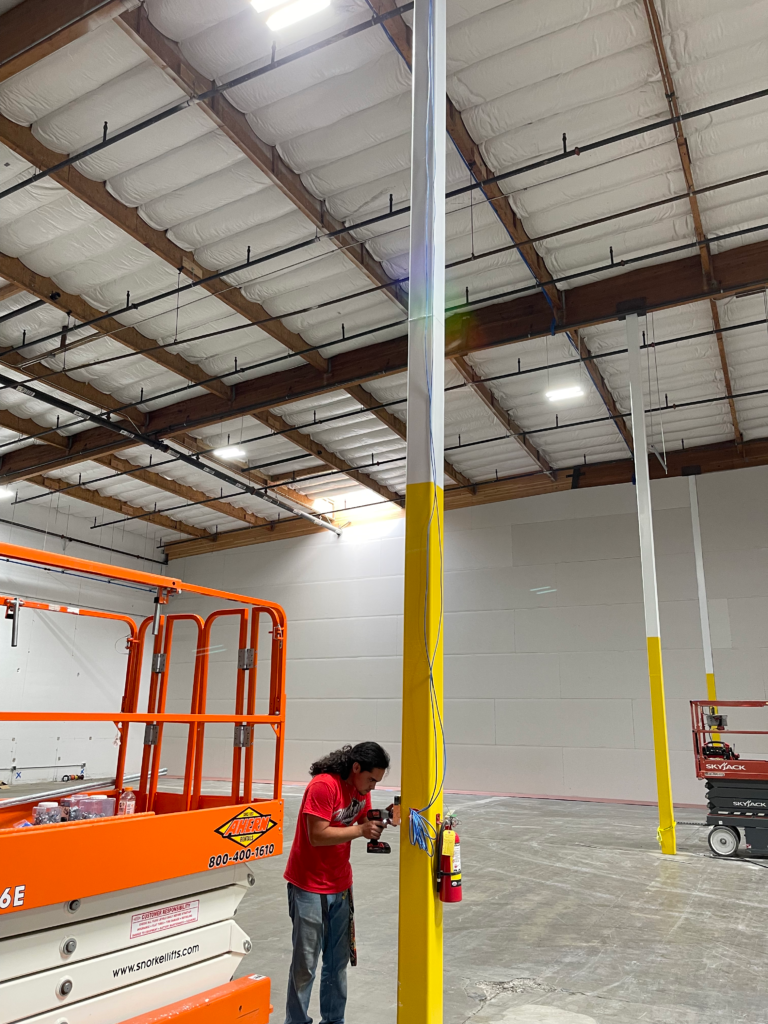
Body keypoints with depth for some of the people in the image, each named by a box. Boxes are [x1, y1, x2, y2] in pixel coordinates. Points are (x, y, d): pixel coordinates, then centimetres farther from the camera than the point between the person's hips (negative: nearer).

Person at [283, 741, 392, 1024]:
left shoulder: (361, 789, 3)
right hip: (310, 887, -7)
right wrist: (361, 831, -23)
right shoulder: (323, 785, -23)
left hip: (341, 885, 7)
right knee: (306, 963, 2)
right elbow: (317, 835, -25)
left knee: (338, 961, 14)